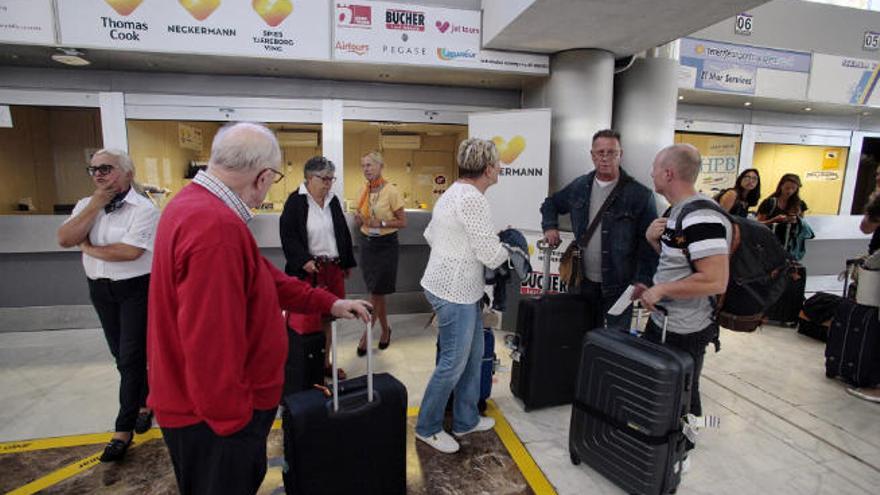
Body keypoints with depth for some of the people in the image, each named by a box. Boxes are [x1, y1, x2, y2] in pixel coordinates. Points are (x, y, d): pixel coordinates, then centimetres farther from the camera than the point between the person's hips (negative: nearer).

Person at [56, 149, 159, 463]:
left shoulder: (143, 208, -15)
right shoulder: (86, 205, 5)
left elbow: (130, 251, -24)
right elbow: (64, 239, -8)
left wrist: (88, 248, -9)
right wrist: (95, 206, -13)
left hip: (135, 290, -6)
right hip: (100, 290, 6)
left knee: (131, 358, -1)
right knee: (123, 355, 17)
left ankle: (124, 430, 10)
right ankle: (145, 402, 36)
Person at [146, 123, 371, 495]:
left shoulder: (195, 203, 4)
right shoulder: (217, 228, -31)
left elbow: (262, 276, 8)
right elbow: (211, 343, -31)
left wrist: (328, 303, 8)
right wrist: (231, 421, -19)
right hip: (217, 414, -9)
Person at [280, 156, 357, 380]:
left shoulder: (333, 201, 9)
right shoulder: (295, 201, -7)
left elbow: (343, 233, 15)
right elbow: (288, 236, -11)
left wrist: (347, 263, 15)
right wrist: (304, 260, -20)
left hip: (333, 268, 6)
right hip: (308, 269, -5)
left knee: (326, 317, 14)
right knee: (306, 319, 0)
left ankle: (325, 362, 28)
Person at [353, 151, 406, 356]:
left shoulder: (391, 191, -12)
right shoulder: (363, 190, 5)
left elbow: (403, 222, -9)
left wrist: (382, 223, -22)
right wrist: (359, 220, -5)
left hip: (385, 245, -6)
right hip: (366, 243, 6)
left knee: (376, 292, 0)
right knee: (376, 292, 13)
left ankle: (366, 335, 15)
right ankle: (385, 330, 30)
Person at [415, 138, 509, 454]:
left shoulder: (455, 192, 11)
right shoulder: (473, 199, -21)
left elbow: (430, 234, 19)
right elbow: (491, 255, -19)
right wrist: (506, 250, 2)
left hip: (461, 288, 10)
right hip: (455, 291, -10)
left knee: (474, 354, 19)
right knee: (454, 362, 4)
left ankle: (465, 420, 35)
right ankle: (427, 428, 25)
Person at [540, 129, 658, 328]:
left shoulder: (639, 195, -10)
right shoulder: (579, 187, 5)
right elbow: (551, 204, 22)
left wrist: (642, 280, -16)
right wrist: (550, 227, 5)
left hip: (618, 285, -4)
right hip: (583, 281, 4)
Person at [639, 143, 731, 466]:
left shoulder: (701, 219, -26)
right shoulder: (677, 211, 6)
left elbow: (715, 281, -31)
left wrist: (661, 289, -22)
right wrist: (654, 239, -2)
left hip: (685, 331, -10)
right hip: (661, 320, 10)